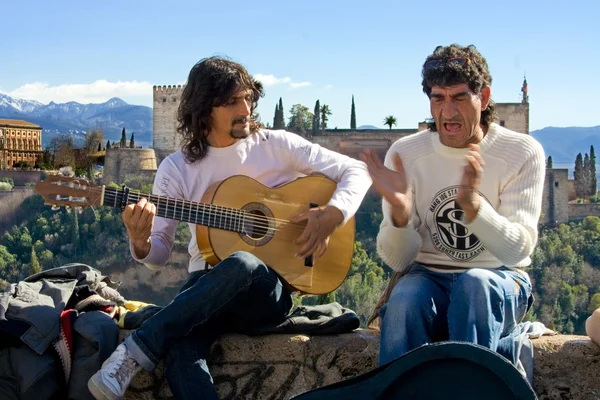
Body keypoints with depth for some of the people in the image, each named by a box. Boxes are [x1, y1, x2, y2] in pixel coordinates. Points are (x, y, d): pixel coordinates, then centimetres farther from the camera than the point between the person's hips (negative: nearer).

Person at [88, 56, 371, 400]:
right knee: (180, 351, -35)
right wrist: (141, 244, -21)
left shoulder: (277, 145, 2)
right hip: (205, 288, 1)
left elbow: (357, 171, 4)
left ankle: (135, 353, -31)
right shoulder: (177, 167, 4)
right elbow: (160, 255, 4)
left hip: (270, 290, 0)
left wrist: (333, 215, -15)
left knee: (241, 265, -39)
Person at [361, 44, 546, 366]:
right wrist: (400, 211, -29)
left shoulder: (522, 153, -6)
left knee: (475, 283, -35)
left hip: (498, 281, 0)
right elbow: (397, 259, -7)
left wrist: (473, 205, -35)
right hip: (427, 277, 1)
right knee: (405, 299, -33)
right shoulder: (405, 153, -2)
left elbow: (518, 250, -16)